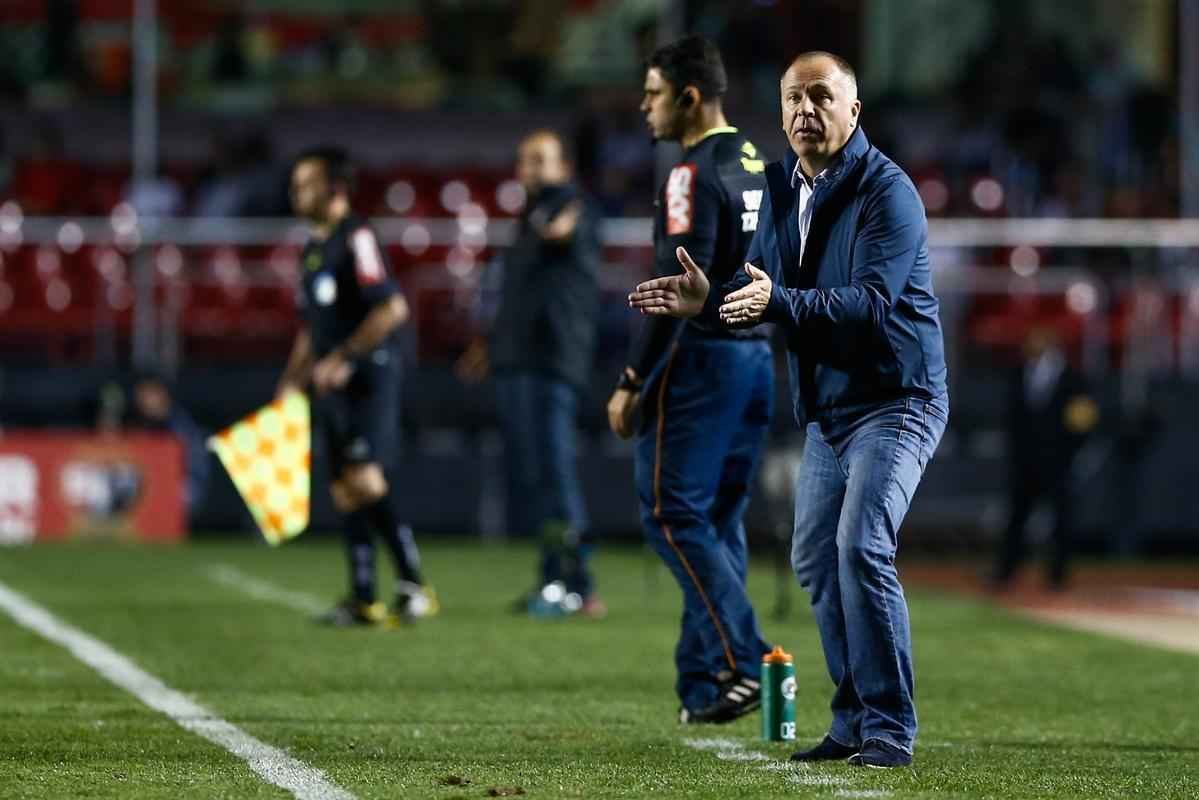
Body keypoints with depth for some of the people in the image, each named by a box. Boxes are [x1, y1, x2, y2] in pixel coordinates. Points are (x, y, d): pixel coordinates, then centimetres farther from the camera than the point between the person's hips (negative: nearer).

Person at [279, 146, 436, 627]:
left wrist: (343, 357, -20)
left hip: (368, 376, -9)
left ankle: (413, 584, -14)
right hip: (332, 388, 9)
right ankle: (363, 600, 9)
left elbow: (393, 308, -18)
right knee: (343, 491, 6)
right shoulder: (312, 249, 19)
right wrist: (292, 382, 18)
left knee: (363, 479, -18)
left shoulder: (356, 239, -9)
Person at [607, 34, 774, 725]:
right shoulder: (761, 167, 15)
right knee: (719, 522, 12)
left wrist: (635, 381, -16)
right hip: (758, 357, 9)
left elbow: (678, 288, -19)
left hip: (701, 358, -9)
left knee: (674, 513, -5)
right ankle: (704, 687, 12)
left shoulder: (695, 175, -13)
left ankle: (742, 662, -14)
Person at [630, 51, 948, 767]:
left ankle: (891, 728, -17)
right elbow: (768, 296, 15)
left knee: (862, 548, -21)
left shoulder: (887, 191, -16)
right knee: (816, 560, 9)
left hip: (897, 400, -9)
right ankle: (854, 721, 20)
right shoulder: (780, 190, 9)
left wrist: (779, 302, -40)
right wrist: (709, 301, -5)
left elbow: (871, 301, -28)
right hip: (826, 407, 9)